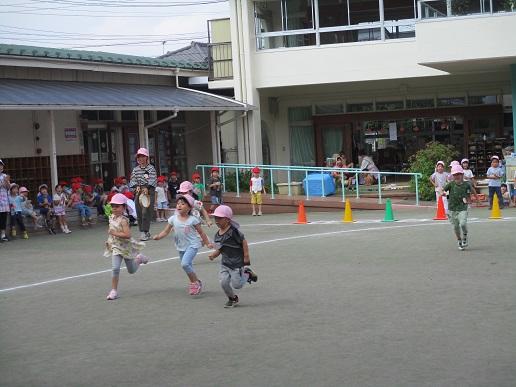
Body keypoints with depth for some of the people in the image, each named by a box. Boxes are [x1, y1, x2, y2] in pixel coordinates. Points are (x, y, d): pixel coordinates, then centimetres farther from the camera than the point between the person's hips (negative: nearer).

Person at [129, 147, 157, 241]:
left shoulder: (151, 168, 1)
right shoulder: (135, 169, 14)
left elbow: (153, 179, -9)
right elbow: (133, 180, 6)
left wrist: (147, 188, -23)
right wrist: (137, 186, -14)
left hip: (149, 192, -5)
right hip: (138, 192, 5)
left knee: (146, 212, -13)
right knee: (139, 213, 3)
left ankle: (144, 232, -13)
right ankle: (145, 232, 12)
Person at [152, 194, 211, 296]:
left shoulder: (192, 219, -10)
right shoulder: (173, 219, -2)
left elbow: (201, 232, -1)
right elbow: (165, 232, 0)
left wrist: (207, 243, 2)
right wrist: (158, 237, -18)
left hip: (192, 245, -5)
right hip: (181, 246, 6)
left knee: (185, 263, -23)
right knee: (187, 266, 14)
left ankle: (195, 282, -5)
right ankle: (196, 283, 34)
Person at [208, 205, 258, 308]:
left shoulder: (233, 231, -19)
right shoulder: (217, 234, 3)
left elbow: (243, 241, -15)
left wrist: (246, 257, -15)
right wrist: (214, 255, -5)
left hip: (237, 262, -6)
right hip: (225, 263, 6)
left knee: (236, 284, -4)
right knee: (224, 282, -3)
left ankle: (247, 273, 25)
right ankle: (232, 298, 22)